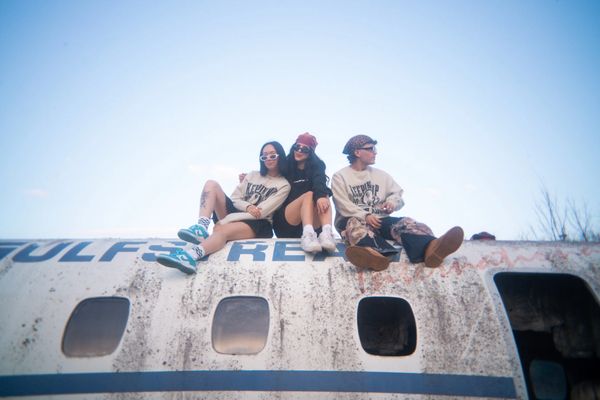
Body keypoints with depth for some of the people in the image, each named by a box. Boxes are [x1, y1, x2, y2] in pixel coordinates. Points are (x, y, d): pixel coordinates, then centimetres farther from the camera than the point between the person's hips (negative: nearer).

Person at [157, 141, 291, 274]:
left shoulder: (284, 185, 1)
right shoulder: (253, 175, 20)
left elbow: (261, 212, -11)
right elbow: (234, 199, 11)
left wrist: (226, 220, -16)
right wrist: (247, 206, -14)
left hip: (257, 224, -6)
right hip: (236, 214, 6)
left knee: (222, 230, -38)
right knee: (211, 184, -13)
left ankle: (190, 256, -65)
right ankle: (201, 228, -35)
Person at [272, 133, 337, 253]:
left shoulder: (317, 165, 7)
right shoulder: (287, 166, 12)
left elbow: (319, 182, -14)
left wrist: (321, 195, -37)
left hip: (312, 220, 1)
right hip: (286, 219, -1)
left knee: (324, 197, -27)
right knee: (309, 195, -28)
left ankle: (327, 233, -54)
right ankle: (308, 235, -54)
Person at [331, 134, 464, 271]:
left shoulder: (381, 174, 23)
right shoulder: (340, 176, 7)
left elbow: (397, 195, 18)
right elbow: (343, 205, -6)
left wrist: (392, 202, -8)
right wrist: (365, 216, -23)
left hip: (380, 220, 4)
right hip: (355, 219, -3)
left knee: (405, 222, -27)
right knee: (355, 224, -39)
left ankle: (430, 248, -61)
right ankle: (373, 254, -74)